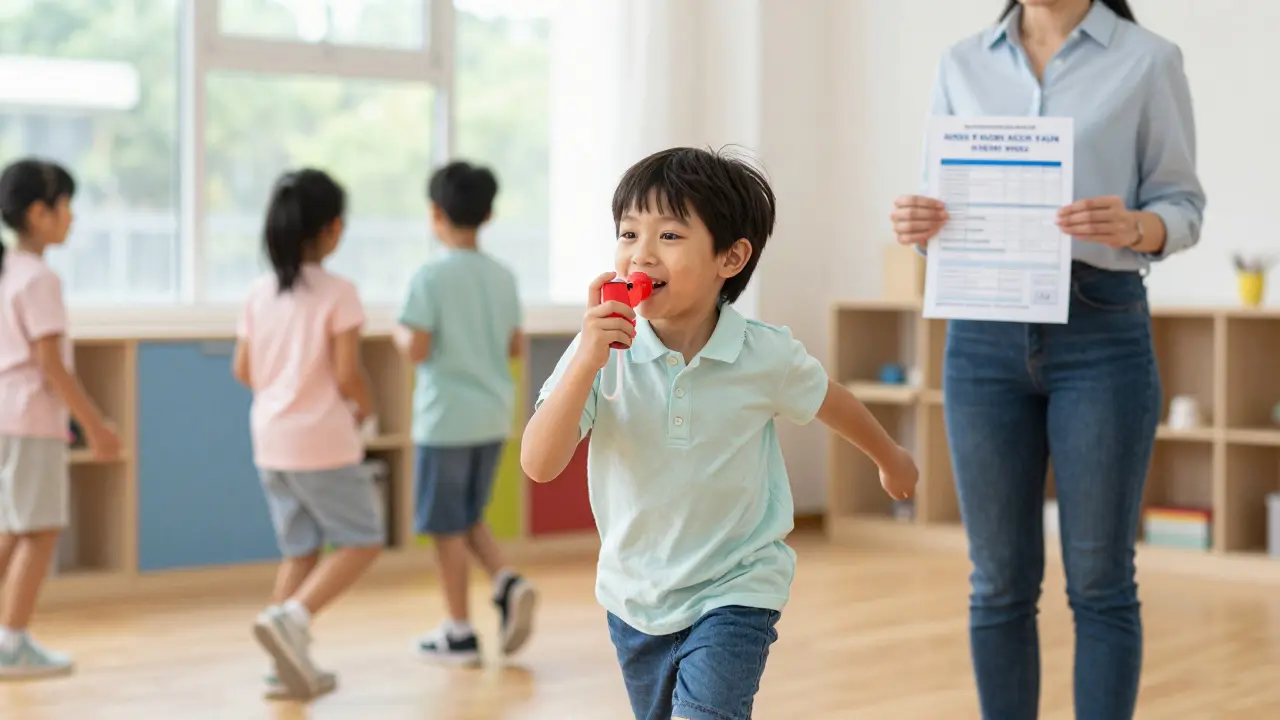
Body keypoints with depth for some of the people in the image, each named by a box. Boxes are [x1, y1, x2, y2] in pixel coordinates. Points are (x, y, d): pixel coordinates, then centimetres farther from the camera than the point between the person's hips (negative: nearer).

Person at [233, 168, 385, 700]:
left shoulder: (261, 293, 6)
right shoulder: (338, 293, -12)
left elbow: (243, 370, 8)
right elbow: (347, 375, -15)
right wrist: (366, 408, 4)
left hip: (270, 440, 7)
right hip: (322, 441, -6)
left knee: (300, 550, 15)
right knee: (363, 541, 6)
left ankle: (290, 665, 11)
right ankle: (290, 618, -13)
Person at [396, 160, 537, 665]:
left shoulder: (432, 277, -13)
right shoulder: (503, 277, 5)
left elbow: (415, 350, -18)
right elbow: (515, 348, 11)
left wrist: (402, 334, 3)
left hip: (446, 419, -6)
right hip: (493, 416, 6)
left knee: (447, 526, 5)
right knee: (470, 516, 21)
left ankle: (459, 634, 11)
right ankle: (509, 583, -2)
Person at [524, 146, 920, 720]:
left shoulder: (767, 356, -15)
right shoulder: (600, 353, -16)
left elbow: (832, 404, 7)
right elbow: (539, 464, -24)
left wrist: (891, 460, 25)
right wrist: (588, 361, -35)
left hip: (735, 592, -3)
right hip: (635, 597, 3)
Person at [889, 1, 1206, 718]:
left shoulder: (1149, 59, 1)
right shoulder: (963, 64, 10)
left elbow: (1184, 206, 1)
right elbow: (946, 199, 12)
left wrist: (1133, 226, -21)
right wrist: (918, 222, -11)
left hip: (1102, 333, -3)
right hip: (984, 334, 3)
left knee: (1099, 582, 1)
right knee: (1001, 583, 6)